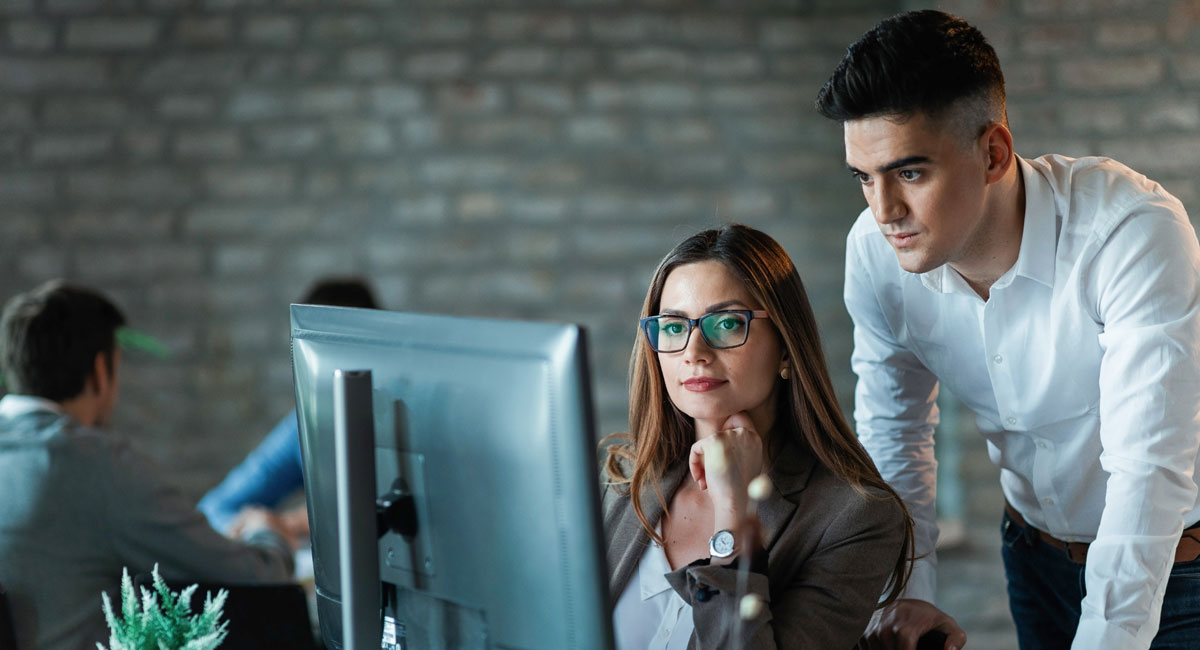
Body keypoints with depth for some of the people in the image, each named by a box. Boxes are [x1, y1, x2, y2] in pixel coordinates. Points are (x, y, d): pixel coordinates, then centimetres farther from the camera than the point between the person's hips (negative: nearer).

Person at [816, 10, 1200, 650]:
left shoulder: (1134, 231, -32)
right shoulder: (875, 251, -15)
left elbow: (1147, 471, -35)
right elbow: (892, 429, 0)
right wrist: (905, 593, -10)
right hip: (1035, 546, 5)